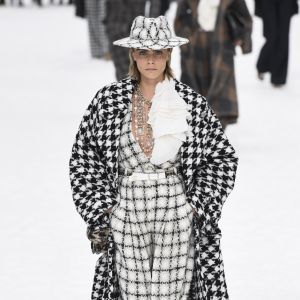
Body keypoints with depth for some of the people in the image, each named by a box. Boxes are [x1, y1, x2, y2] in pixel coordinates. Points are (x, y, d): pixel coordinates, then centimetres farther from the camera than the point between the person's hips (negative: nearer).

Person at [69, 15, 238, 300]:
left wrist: (199, 207, -1)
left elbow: (222, 158, 7)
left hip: (178, 217, 0)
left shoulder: (192, 103, 0)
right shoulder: (108, 100, 1)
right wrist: (98, 211, 0)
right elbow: (83, 158, 7)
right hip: (126, 217, 1)